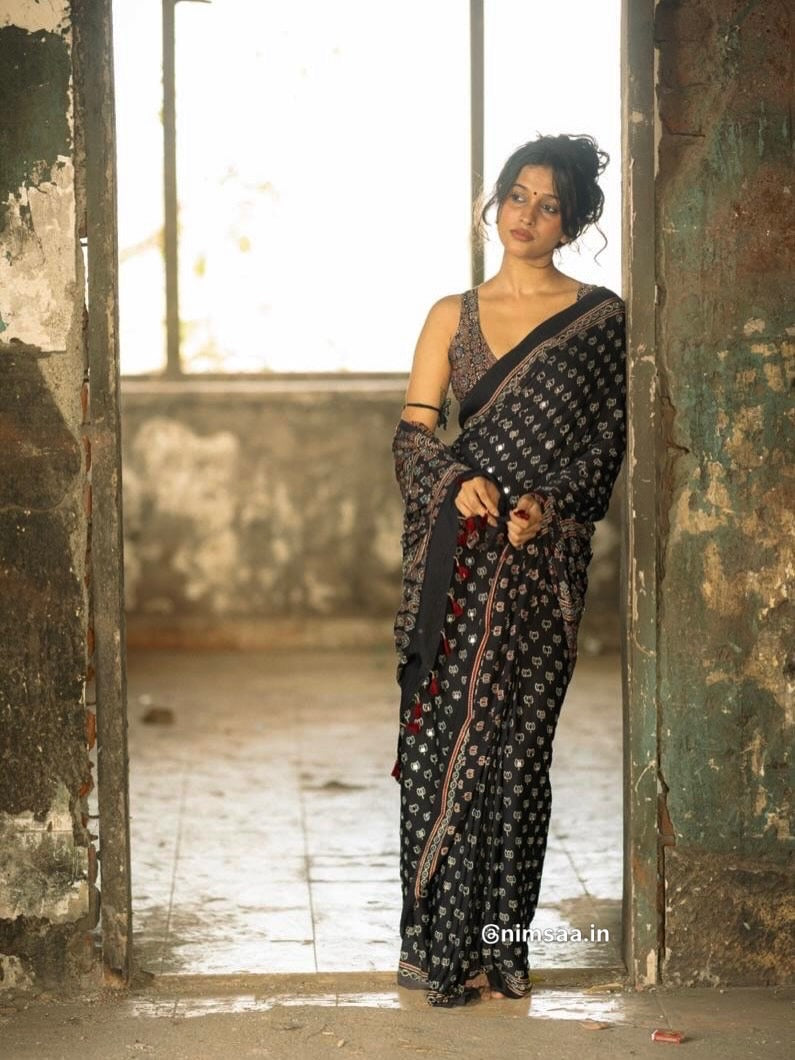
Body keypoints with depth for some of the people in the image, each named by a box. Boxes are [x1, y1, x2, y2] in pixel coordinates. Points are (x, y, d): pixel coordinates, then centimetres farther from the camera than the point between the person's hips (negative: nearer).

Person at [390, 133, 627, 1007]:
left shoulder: (601, 318, 5)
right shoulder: (452, 315, 12)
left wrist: (551, 503, -14)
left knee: (514, 739, -2)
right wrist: (460, 480, -11)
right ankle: (440, 943, 4)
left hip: (543, 550, -2)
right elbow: (413, 433, 8)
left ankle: (498, 942, 7)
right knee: (439, 734, -3)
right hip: (455, 548, 2)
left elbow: (609, 441, 1)